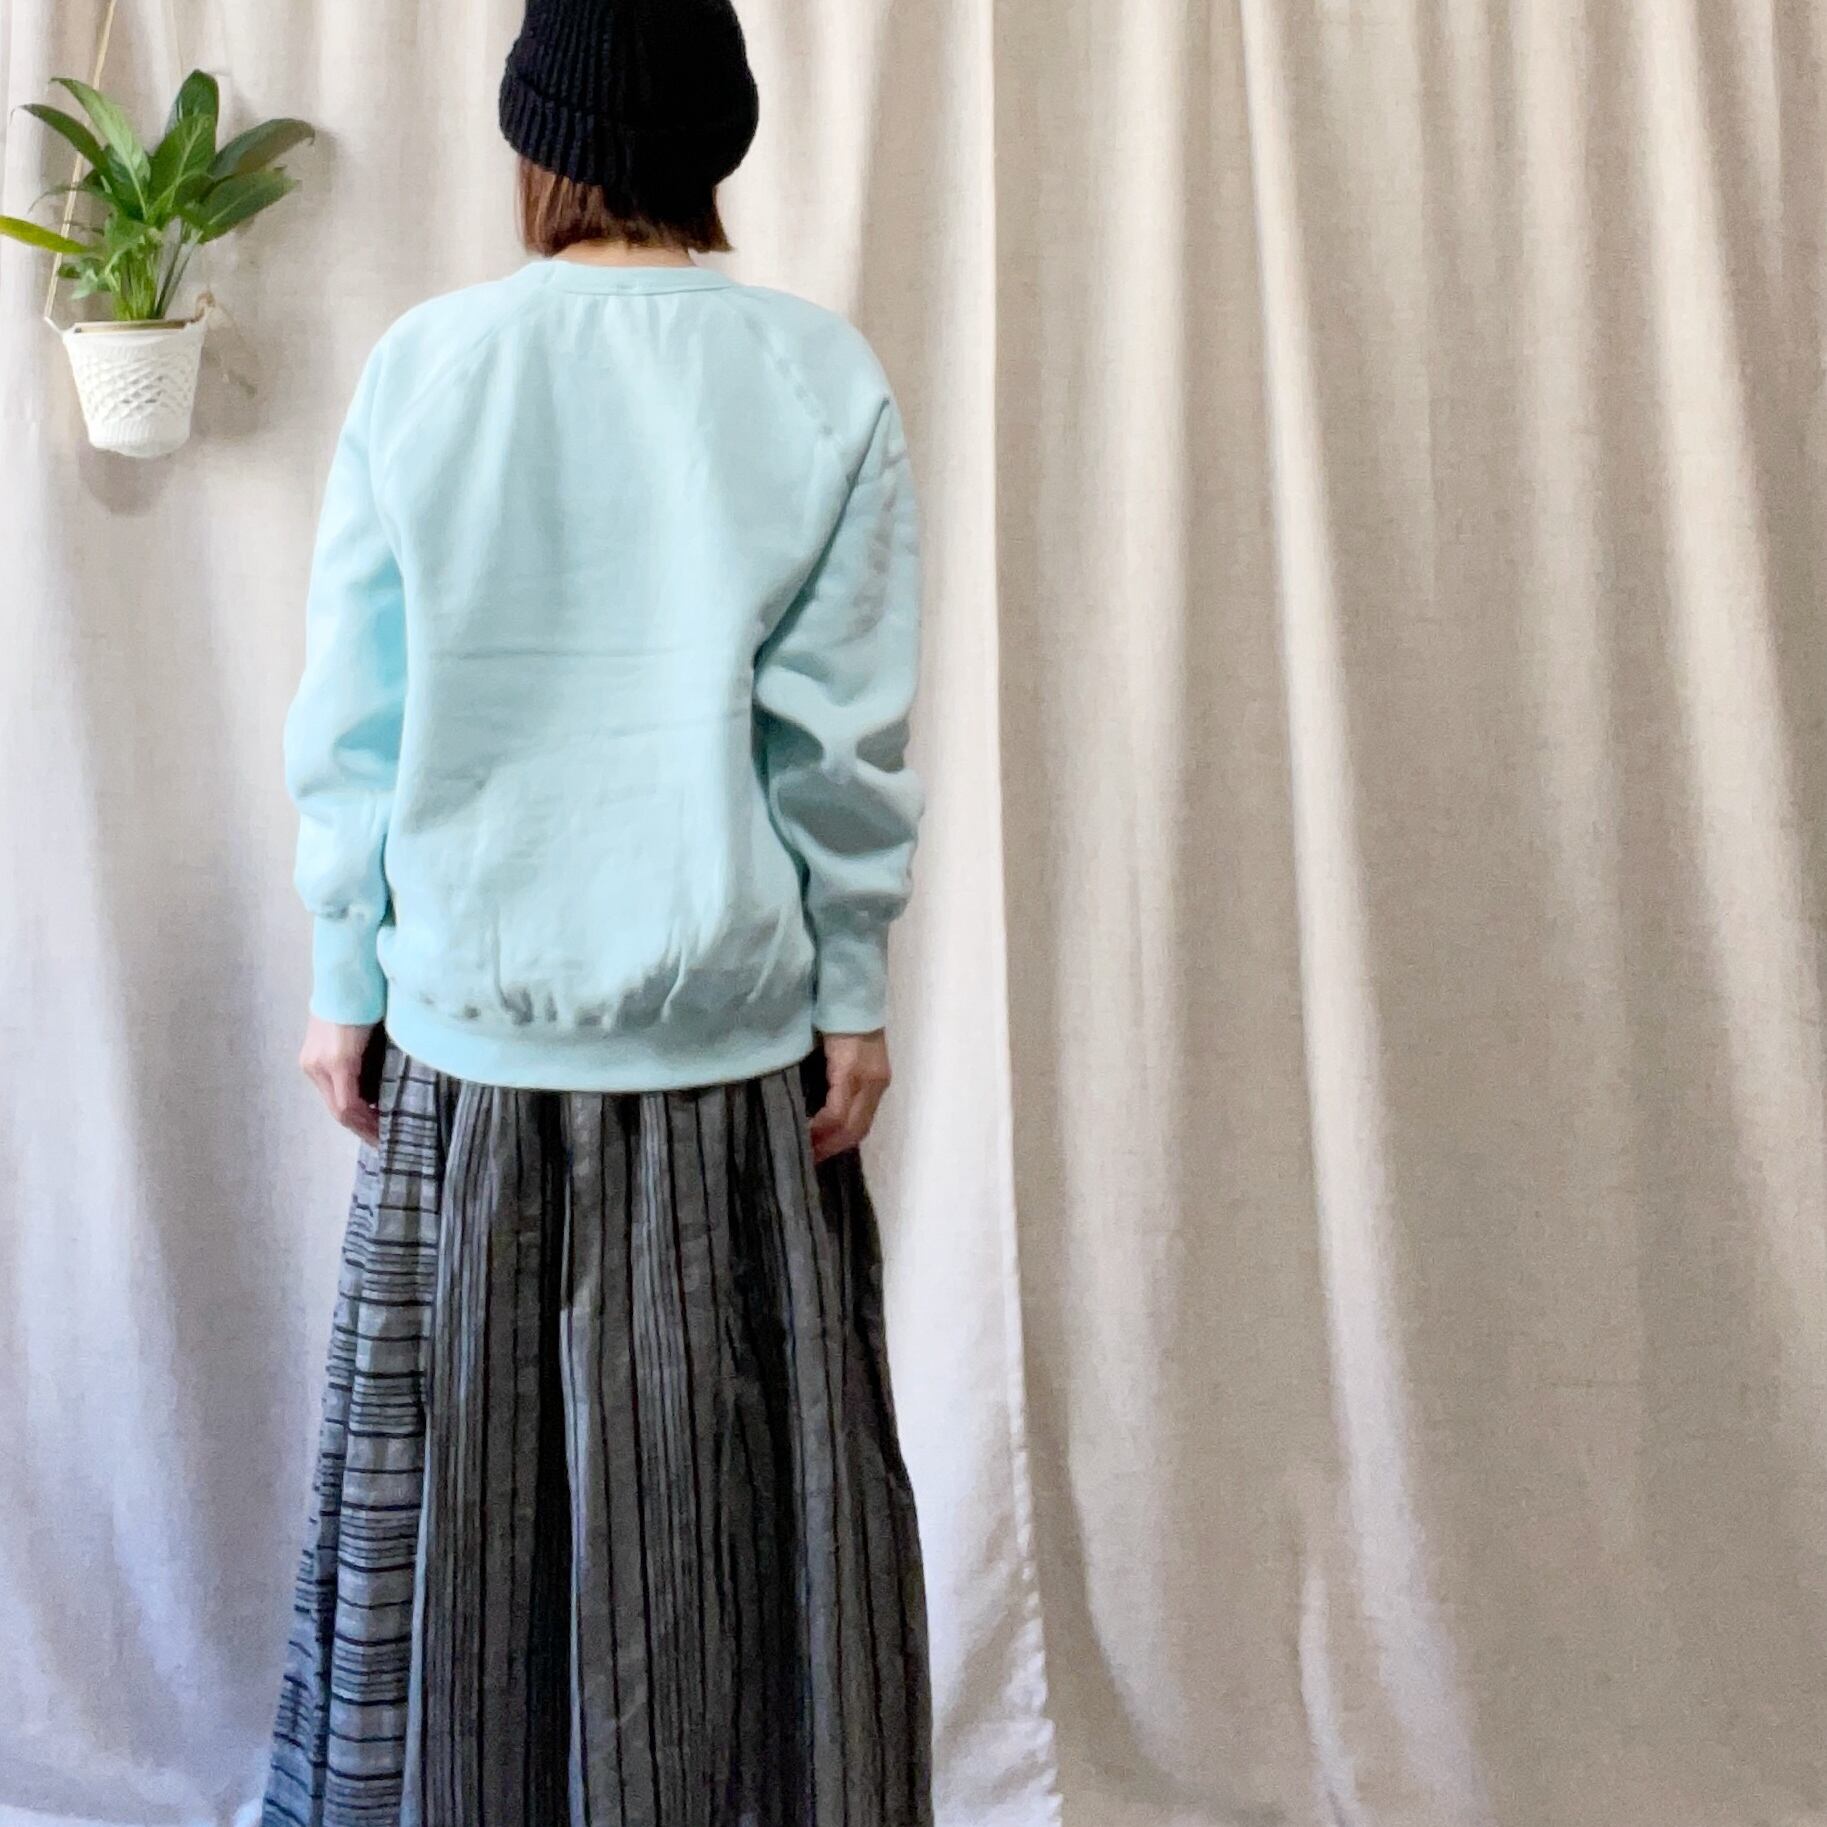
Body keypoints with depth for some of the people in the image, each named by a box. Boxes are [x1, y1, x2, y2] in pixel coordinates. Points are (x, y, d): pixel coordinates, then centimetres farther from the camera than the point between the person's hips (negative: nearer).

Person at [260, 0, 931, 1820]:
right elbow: (846, 730, -4)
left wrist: (343, 982, 8)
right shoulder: (821, 378, -3)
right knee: (734, 1489, 11)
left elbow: (349, 718, -1)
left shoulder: (421, 365, -2)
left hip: (475, 1014, 1)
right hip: (730, 1022, 0)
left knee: (466, 1471, 13)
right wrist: (853, 993, 3)